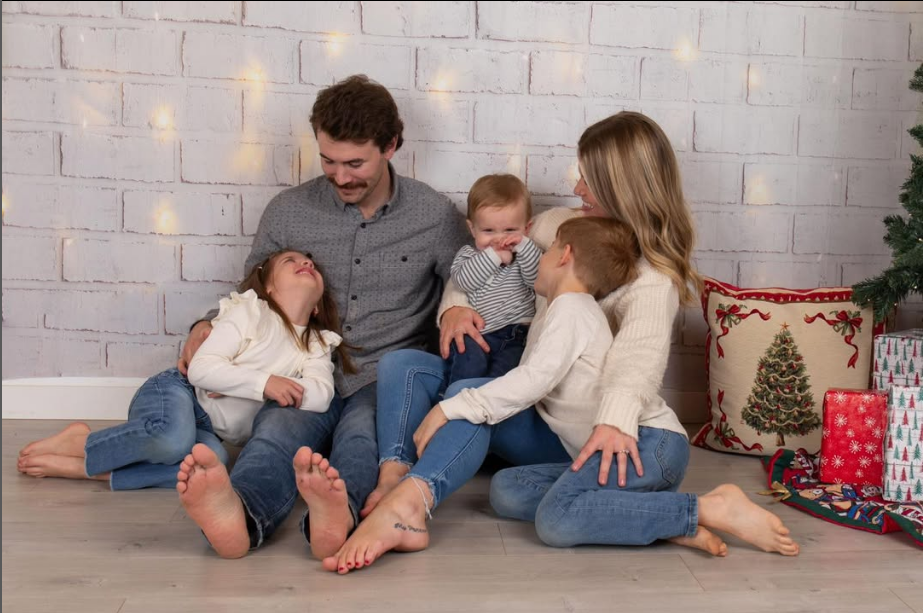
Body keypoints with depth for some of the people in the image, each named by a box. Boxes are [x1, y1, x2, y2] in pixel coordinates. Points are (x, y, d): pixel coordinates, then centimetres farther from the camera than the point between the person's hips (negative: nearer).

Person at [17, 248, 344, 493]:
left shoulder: (317, 345, 8)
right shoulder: (249, 311, -5)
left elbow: (321, 395, -12)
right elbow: (200, 368, -15)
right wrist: (262, 382, -24)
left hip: (205, 429, 5)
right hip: (176, 392, -4)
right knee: (172, 437, -40)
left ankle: (84, 468, -23)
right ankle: (79, 442, -12)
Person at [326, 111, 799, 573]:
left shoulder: (653, 278, -9)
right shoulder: (560, 227, 11)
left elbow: (640, 350, -29)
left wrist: (615, 420, -49)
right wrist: (454, 306, -3)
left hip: (638, 436, -7)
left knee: (559, 518, -37)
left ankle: (712, 510, -24)